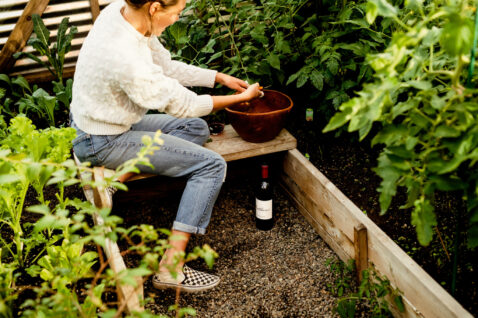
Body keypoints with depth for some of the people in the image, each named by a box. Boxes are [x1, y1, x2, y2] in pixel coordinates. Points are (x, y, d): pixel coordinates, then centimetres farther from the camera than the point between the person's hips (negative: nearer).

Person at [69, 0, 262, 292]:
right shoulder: (127, 58, -34)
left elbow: (166, 67, 6)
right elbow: (183, 105, -19)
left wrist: (219, 77, 5)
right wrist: (241, 97, -6)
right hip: (103, 143, -9)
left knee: (197, 129, 17)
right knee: (212, 166, -12)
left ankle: (119, 176, 3)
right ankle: (171, 267, -12)